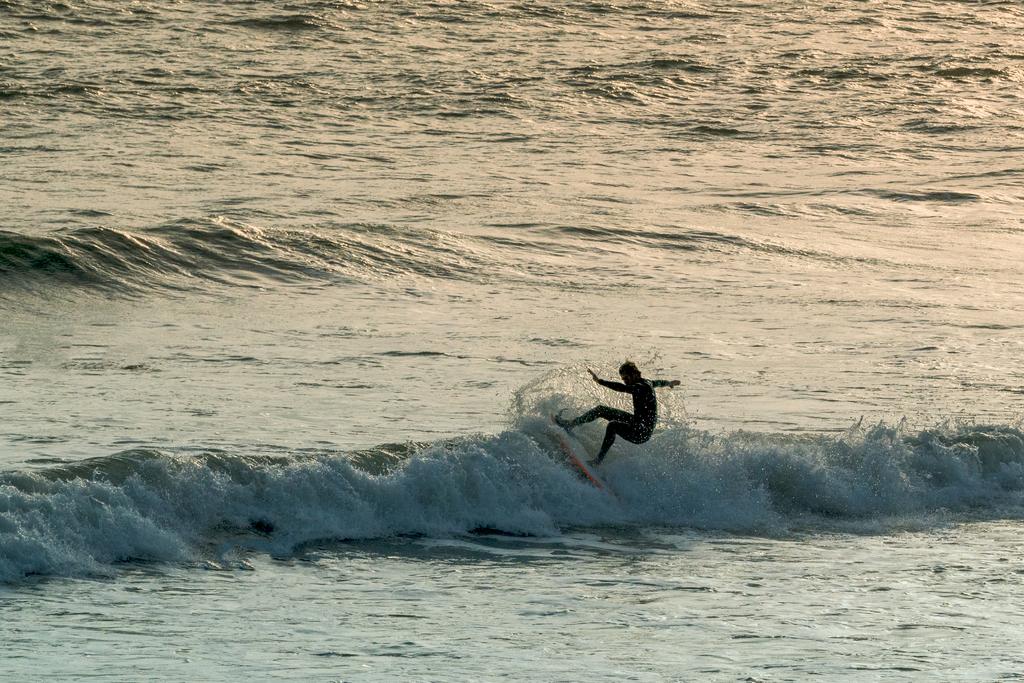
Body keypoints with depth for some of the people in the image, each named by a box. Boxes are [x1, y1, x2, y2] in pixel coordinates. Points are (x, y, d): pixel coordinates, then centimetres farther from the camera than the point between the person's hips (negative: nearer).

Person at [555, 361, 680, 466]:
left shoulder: (643, 387, -24)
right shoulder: (647, 383, 6)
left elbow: (622, 388, -40)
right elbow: (658, 382, 29)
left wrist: (600, 381, -44)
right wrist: (669, 382, 51)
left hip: (641, 433, -10)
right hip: (636, 421, 10)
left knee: (613, 425, -36)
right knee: (600, 410, 12)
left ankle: (598, 461, -37)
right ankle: (571, 424, 20)